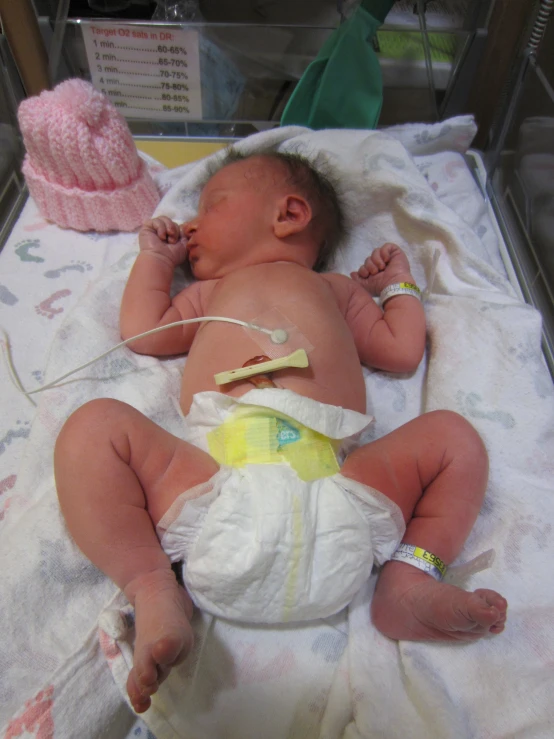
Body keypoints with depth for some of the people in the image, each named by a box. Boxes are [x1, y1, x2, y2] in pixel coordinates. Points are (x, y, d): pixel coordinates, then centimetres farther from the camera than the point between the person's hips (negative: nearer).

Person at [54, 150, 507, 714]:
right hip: (214, 471, 0)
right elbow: (143, 332, 26)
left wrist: (399, 284, 39)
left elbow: (401, 350, 29)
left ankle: (409, 576, -12)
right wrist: (155, 256, 39)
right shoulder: (211, 291, 38)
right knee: (95, 426, -15)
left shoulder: (335, 286, 32)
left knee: (453, 436, -5)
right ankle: (154, 590, -18)